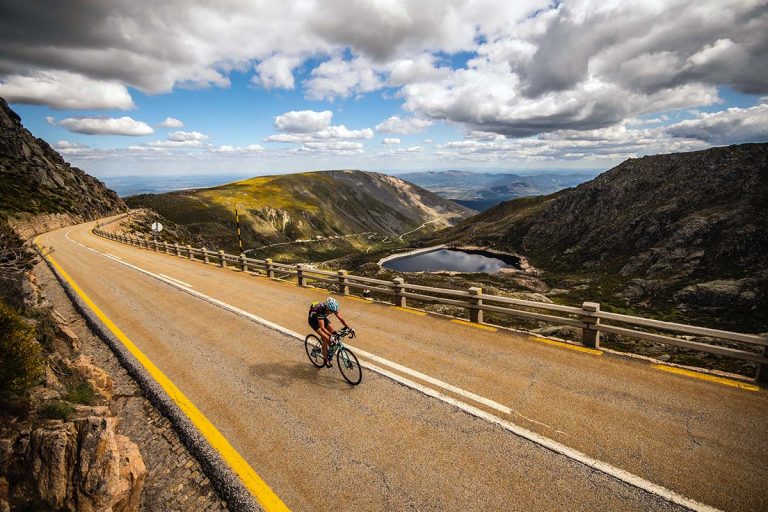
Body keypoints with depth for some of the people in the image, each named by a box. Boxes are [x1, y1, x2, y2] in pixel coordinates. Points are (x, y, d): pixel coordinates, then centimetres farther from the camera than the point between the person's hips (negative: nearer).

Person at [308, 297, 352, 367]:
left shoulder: (332, 308, -24)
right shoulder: (320, 309, -41)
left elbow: (341, 319, -19)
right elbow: (322, 327, -46)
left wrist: (349, 328, -31)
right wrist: (330, 335, -57)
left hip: (322, 318, 6)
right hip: (313, 320, -6)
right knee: (326, 338, -20)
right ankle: (326, 359, -6)